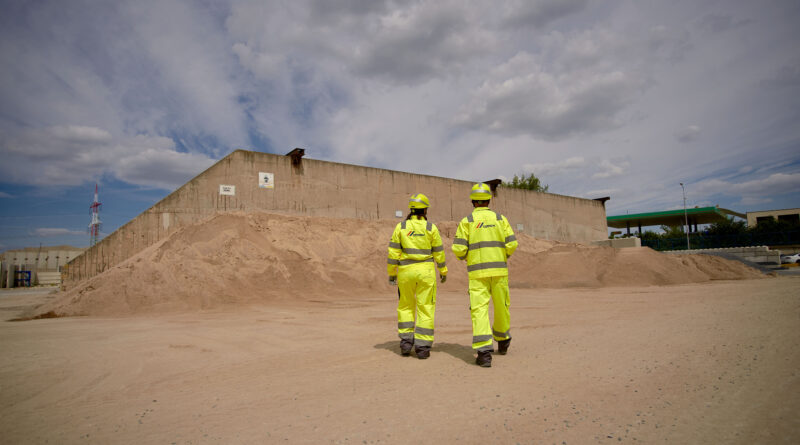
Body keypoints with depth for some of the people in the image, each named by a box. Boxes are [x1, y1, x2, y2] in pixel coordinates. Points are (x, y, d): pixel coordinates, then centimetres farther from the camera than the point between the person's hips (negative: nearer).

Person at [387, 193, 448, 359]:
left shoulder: (401, 227, 0)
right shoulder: (431, 227, -3)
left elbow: (393, 252, -2)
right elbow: (439, 252, 1)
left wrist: (391, 273, 5)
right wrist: (443, 271, 13)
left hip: (405, 271, 1)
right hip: (425, 271, -1)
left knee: (406, 306, 16)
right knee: (425, 308, 4)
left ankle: (406, 341, 9)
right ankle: (422, 347, 3)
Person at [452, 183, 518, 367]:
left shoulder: (467, 221, 1)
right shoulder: (500, 219, 5)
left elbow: (458, 249, -7)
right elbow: (512, 244, -1)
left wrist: (463, 256, 16)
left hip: (477, 272, -2)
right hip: (499, 271, 2)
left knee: (479, 309, -4)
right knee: (501, 306, 19)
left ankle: (484, 351, -16)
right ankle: (502, 340, 39)